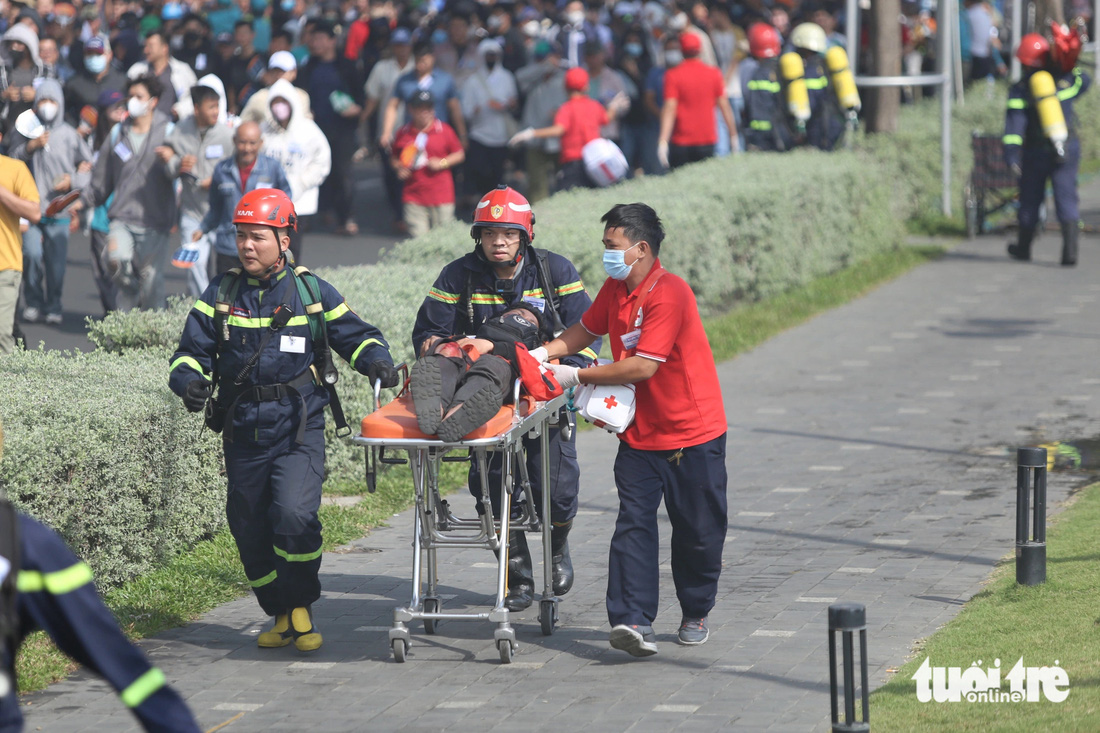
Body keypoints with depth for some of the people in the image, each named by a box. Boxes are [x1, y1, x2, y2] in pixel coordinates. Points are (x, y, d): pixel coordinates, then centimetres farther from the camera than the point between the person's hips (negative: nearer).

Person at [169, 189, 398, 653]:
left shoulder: (311, 293, 2)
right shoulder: (221, 295, 6)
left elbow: (355, 336, 10)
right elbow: (192, 350, 6)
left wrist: (376, 360, -11)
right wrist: (190, 380, -16)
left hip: (298, 428, -3)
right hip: (242, 430, 3)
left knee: (294, 514, -21)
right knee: (250, 530, 6)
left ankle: (302, 606, -1)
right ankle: (280, 614, 25)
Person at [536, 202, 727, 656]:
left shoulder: (668, 295, -22)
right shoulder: (615, 289, 4)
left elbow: (643, 366, -26)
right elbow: (585, 331, 18)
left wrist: (577, 377, -20)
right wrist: (543, 354, 0)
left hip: (693, 434, -6)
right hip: (639, 433, 6)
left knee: (698, 532, 6)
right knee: (634, 523, -9)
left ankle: (695, 614, 26)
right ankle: (633, 620, -18)